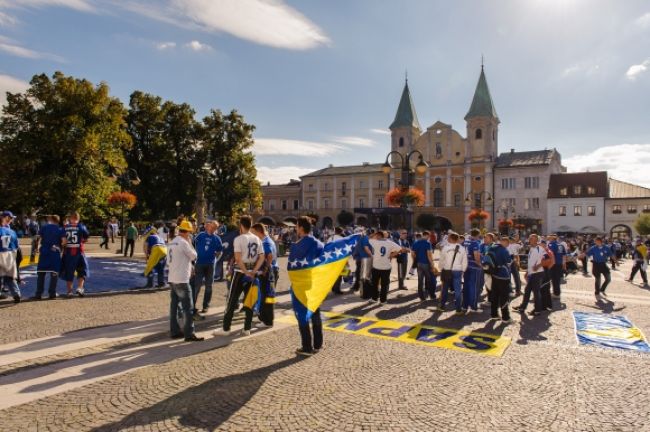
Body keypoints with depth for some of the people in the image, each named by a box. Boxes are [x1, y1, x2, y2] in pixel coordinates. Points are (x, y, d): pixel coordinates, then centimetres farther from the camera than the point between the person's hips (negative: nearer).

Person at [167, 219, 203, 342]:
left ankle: (174, 331, 18)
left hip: (172, 279, 9)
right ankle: (189, 334, -3)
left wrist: (188, 267, 17)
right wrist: (190, 243, 2)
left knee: (174, 305, 12)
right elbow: (193, 256, -6)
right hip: (181, 280, -9)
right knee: (187, 307, -4)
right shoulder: (183, 242, -15)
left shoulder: (172, 243, 13)